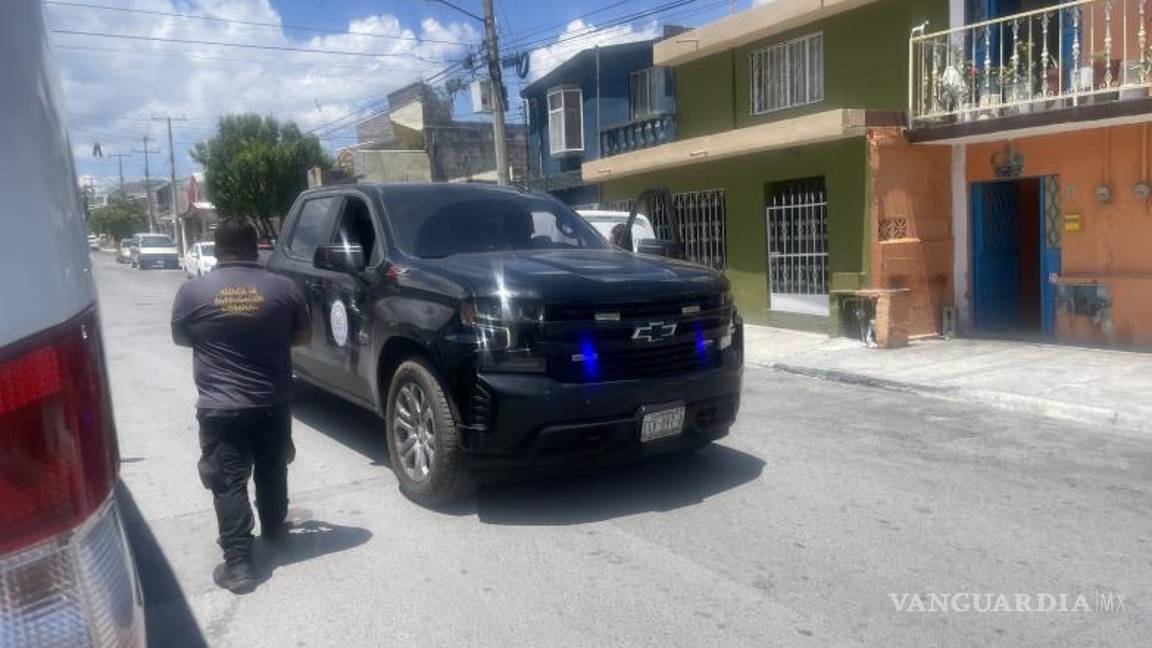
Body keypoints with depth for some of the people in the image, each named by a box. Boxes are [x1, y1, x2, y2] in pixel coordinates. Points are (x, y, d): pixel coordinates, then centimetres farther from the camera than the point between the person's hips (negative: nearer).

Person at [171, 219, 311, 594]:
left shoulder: (192, 292, -7)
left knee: (229, 484, 5)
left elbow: (181, 339, 9)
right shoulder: (284, 288, -5)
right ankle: (274, 528, 41)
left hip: (220, 408, -2)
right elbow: (304, 336, 6)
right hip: (273, 404, 2)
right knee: (272, 471, 22)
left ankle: (237, 565, 4)